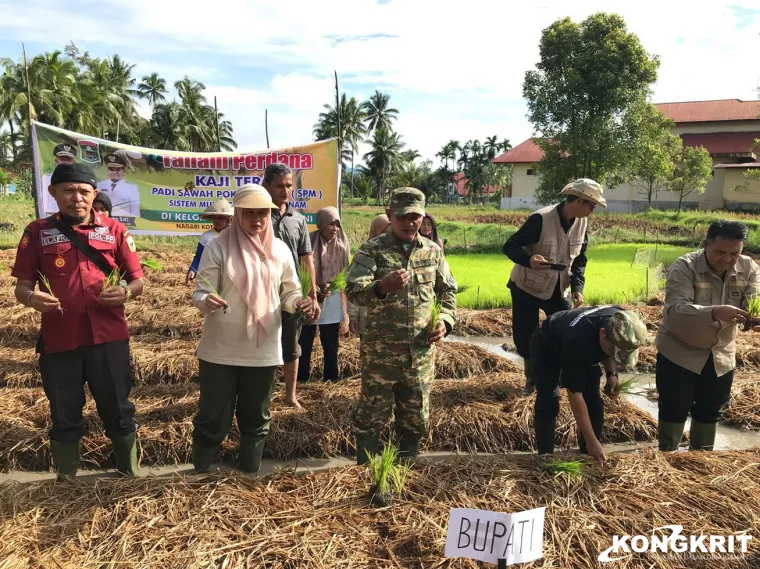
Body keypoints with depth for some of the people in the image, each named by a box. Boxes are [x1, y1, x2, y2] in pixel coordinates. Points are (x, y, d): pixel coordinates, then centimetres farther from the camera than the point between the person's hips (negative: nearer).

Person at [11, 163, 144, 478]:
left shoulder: (115, 230, 4)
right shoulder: (37, 232, 4)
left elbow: (138, 281, 6)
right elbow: (22, 286, 4)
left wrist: (126, 292, -17)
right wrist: (30, 297, -20)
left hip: (108, 338, 0)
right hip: (58, 341, 0)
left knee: (119, 412, 10)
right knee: (64, 418, 13)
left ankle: (130, 478, 26)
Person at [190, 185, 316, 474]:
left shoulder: (280, 250, 3)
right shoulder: (218, 247, -6)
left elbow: (290, 293, 8)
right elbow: (200, 292, -9)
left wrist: (299, 303, -14)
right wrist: (206, 301, -32)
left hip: (263, 350, 3)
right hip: (220, 350, -3)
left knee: (256, 418, 16)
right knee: (213, 418, 5)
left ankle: (250, 473, 35)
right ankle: (200, 474, 25)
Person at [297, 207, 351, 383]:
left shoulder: (342, 245, -1)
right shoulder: (309, 242, -9)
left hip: (333, 303, 2)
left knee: (331, 346, 11)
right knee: (304, 345, 7)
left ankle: (331, 380, 24)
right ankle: (301, 381, 20)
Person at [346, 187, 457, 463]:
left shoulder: (433, 251, 6)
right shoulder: (372, 250, -7)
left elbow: (448, 290, 16)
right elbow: (353, 291, -19)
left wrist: (445, 320, -1)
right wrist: (382, 287, -39)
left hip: (421, 351, 4)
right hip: (380, 351, -4)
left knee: (416, 415, 15)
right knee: (372, 413, 7)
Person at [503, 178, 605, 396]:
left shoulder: (582, 223, -6)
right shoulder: (541, 219, -26)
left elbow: (579, 259, 4)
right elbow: (510, 246, -24)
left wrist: (577, 287, -11)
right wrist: (528, 260, -45)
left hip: (558, 289, 5)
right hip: (527, 288, -5)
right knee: (525, 337, 1)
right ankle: (532, 378, 25)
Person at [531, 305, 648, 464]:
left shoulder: (620, 323, -28)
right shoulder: (577, 341, -45)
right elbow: (575, 395, -38)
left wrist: (612, 374, -18)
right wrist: (591, 441, -36)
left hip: (586, 349, 6)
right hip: (546, 348, -5)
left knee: (594, 403, -5)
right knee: (548, 403, -20)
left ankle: (589, 457, 9)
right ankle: (546, 456, -5)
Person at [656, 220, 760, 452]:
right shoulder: (684, 268, -23)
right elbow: (675, 310, -35)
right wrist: (714, 312, -51)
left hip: (721, 354, 5)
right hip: (679, 352, -5)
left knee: (710, 410, 19)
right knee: (674, 408, 6)